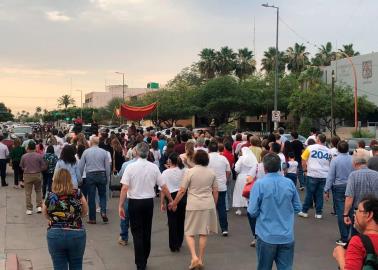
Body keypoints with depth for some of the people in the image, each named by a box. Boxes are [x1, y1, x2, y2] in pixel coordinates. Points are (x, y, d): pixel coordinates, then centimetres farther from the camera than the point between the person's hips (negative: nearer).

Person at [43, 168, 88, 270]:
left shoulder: (50, 197, -7)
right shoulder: (78, 194, -8)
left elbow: (46, 215, 8)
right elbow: (85, 212, 7)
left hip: (55, 235, 0)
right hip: (76, 234, 0)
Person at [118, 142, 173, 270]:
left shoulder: (131, 167, -10)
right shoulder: (154, 167, -3)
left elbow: (124, 188, -14)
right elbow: (163, 187, 0)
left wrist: (121, 205, -8)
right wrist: (171, 200, 13)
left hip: (135, 202, -3)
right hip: (149, 202, 3)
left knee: (137, 233, 4)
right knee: (147, 232, 15)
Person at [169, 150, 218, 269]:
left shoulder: (190, 172, -6)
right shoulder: (211, 173, 4)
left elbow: (182, 191, -6)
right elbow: (215, 192, 9)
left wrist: (174, 203, 7)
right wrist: (214, 205, 22)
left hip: (193, 205, -3)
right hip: (208, 205, 3)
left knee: (189, 233, 7)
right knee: (203, 233, 10)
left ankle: (194, 257, -9)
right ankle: (201, 260, 17)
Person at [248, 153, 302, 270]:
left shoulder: (259, 184, -13)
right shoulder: (289, 183, -2)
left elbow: (252, 212, -11)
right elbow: (297, 207, 7)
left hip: (267, 236, -2)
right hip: (287, 236, 3)